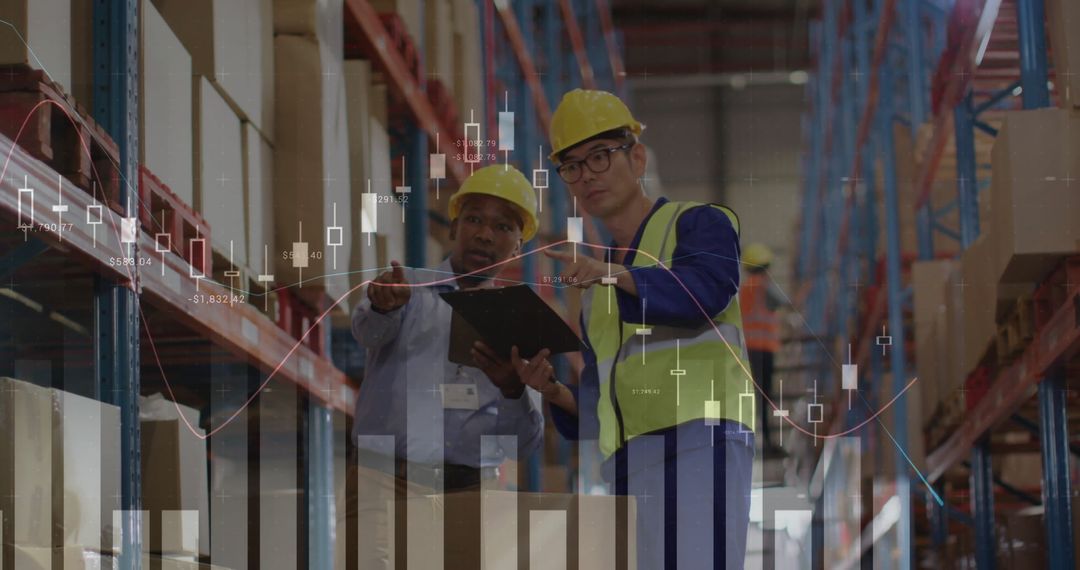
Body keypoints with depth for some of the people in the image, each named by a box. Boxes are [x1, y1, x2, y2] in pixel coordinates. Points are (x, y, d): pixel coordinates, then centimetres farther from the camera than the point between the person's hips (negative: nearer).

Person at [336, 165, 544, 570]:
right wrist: (382, 305, -37)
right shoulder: (406, 287, 10)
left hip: (472, 491, 2)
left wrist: (513, 389, -15)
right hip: (385, 480, -2)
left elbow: (522, 445, 6)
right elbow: (368, 331, -13)